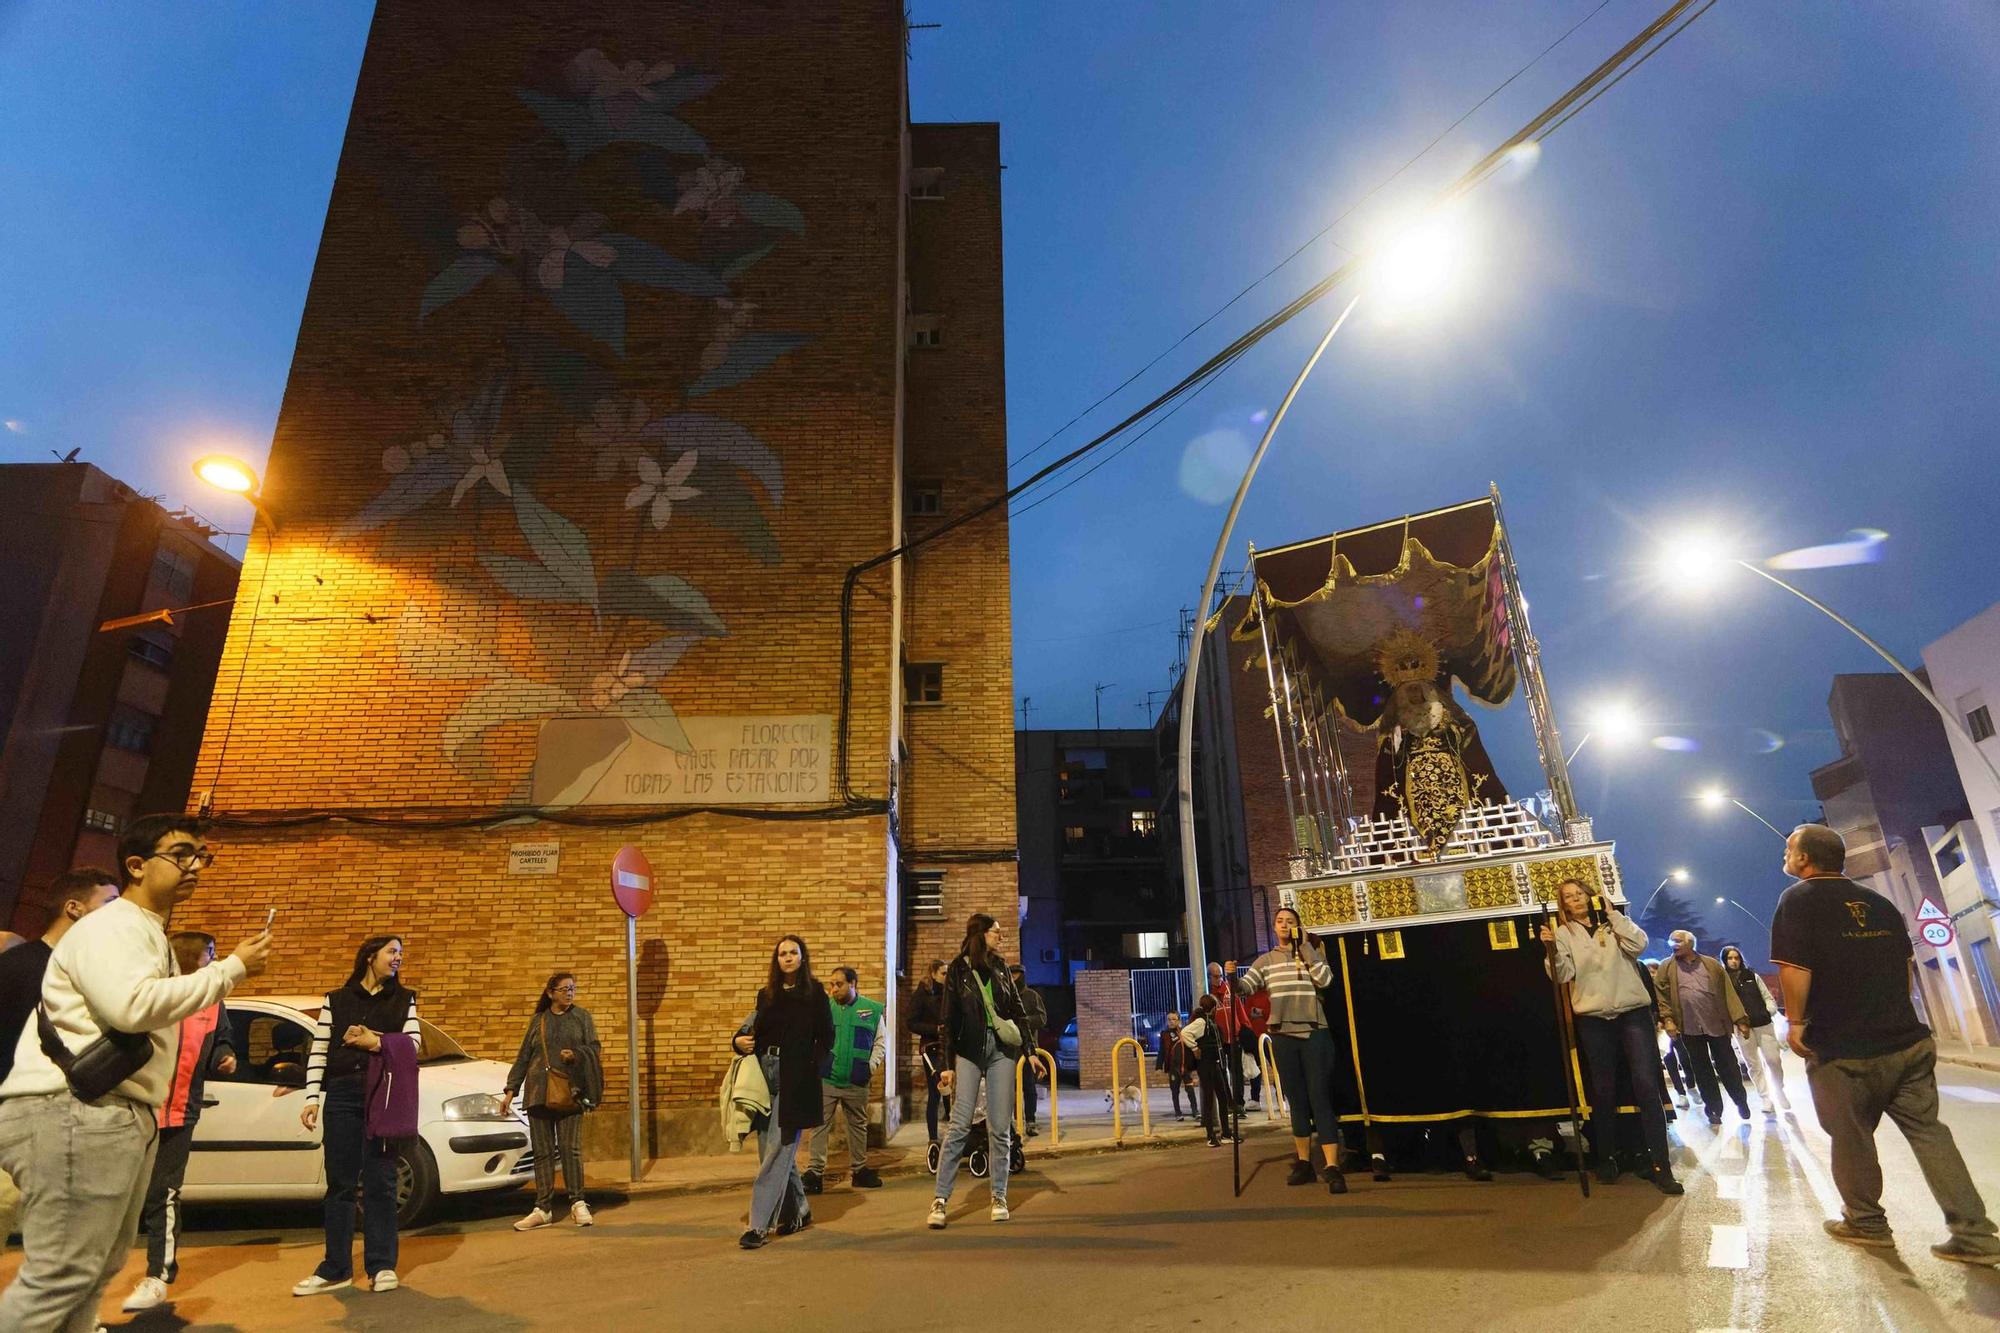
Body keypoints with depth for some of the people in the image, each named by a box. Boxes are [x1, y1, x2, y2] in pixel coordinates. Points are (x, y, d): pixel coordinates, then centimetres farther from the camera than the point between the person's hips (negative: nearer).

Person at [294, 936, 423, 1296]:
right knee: (340, 1182, 6)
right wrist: (312, 1098, -3)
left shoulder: (404, 1000, 13)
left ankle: (381, 1265, 9)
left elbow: (413, 1043, 4)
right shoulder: (335, 1000, 10)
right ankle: (336, 1268, 16)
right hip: (343, 1094, 0)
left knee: (379, 1182, 2)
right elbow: (318, 1052, 5)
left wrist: (376, 1042, -7)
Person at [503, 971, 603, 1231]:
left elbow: (595, 1049, 5)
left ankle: (578, 1204, 7)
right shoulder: (538, 1021, 12)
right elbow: (523, 1057, 15)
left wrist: (576, 1054, -14)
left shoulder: (582, 1016, 8)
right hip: (538, 1092, 2)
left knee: (571, 1149, -3)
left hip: (569, 1092, -2)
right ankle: (543, 1209, 11)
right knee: (542, 1151, 4)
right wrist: (511, 1089, 11)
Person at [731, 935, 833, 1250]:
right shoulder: (766, 994, 11)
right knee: (773, 1149, 12)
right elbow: (758, 1032, 16)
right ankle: (798, 1212, 28)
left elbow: (826, 1037, -2)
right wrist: (741, 1041, -4)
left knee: (777, 1151, -6)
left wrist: (810, 1067, -11)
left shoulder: (814, 993, -2)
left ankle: (759, 1225, -2)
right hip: (766, 1076, 6)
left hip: (795, 1082, -6)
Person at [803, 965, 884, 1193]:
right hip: (826, 1079, -1)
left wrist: (872, 1065, -5)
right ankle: (815, 1172, 7)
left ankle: (859, 1170, 28)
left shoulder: (872, 1009, 0)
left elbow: (880, 1042, 4)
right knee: (820, 1125, 0)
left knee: (858, 1126, 14)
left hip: (856, 1082, 2)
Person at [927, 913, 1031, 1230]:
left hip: (1002, 1049, 3)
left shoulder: (1000, 966, 10)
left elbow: (1017, 1010, 13)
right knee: (960, 1125, -8)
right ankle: (940, 1199, -2)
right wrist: (948, 1064, -5)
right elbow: (949, 1019, -1)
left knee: (1000, 1127, 3)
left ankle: (999, 1197, 14)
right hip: (969, 1050, -3)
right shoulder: (958, 969, 0)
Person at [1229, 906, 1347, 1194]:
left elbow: (1325, 979, -12)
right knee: (1297, 1101, 11)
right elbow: (1244, 988, -1)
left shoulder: (1312, 953, 7)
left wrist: (1305, 946, -8)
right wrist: (1232, 978, -24)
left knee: (1320, 1099, -7)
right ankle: (1303, 1163, 21)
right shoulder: (1266, 961, 10)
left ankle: (1332, 1168, -9)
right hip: (1283, 1037, 2)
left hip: (1315, 1034, -2)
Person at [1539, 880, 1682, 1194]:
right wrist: (1551, 949, -23)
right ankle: (1607, 1158, 21)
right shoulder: (1563, 933, 5)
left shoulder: (1613, 923, 10)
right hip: (1593, 1018, 0)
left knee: (1647, 1086, -8)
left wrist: (1612, 913, -7)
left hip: (1633, 1012, 0)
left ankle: (1661, 1165, -4)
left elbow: (1638, 944, -9)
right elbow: (1563, 975, -6)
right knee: (1603, 1091, 7)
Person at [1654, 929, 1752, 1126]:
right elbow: (1661, 995, -1)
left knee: (1727, 1066, 10)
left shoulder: (1711, 964, 6)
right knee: (1702, 1071, 6)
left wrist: (1740, 1019, -3)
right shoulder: (1666, 968, 3)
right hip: (1689, 1028, 0)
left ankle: (1741, 1101, 32)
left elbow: (1728, 992, 3)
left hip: (1717, 1025, 0)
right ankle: (1714, 1109, 17)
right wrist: (1667, 1019, -13)